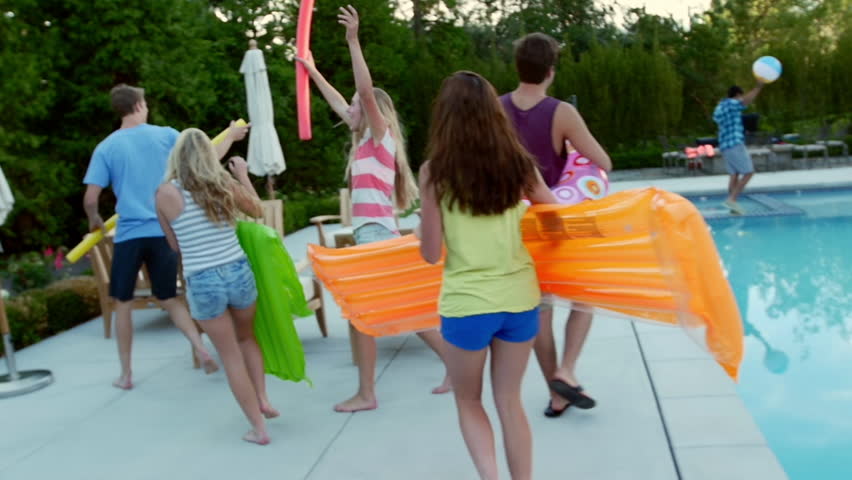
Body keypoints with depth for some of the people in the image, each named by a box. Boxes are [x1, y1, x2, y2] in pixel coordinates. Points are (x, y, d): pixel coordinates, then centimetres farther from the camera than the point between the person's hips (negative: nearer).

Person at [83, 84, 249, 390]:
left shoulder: (106, 148, -2)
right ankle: (201, 349, -1)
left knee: (123, 303, 14)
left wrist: (95, 221, 16)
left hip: (129, 234, -2)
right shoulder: (166, 135, 1)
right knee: (168, 298, 17)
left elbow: (90, 199, -5)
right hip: (164, 232, 2)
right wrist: (231, 136, 24)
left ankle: (126, 374, 20)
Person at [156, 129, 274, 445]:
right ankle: (262, 399, 25)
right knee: (247, 338, 30)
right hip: (239, 273, 2)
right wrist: (243, 176, 30)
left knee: (230, 356, 10)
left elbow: (175, 245, 6)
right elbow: (257, 211, 19)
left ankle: (258, 428, 14)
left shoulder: (166, 194, -5)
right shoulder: (225, 184, 0)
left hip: (202, 283, -2)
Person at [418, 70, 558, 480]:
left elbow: (430, 253, -7)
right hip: (519, 299, 3)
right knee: (509, 402, 19)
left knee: (468, 401, 20)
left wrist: (423, 231, 13)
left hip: (466, 304, -2)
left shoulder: (435, 171, -9)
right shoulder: (518, 163, -1)